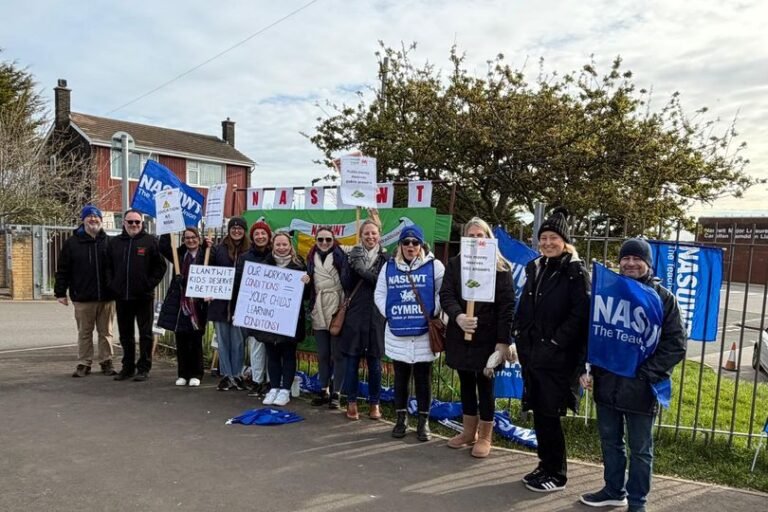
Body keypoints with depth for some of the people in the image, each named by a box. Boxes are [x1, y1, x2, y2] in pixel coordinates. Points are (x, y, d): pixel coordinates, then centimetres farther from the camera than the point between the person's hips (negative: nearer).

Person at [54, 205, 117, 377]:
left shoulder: (109, 242, 6)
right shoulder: (72, 243, 3)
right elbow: (63, 270, 2)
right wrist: (60, 292, -2)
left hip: (106, 297, 1)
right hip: (82, 298, 0)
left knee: (105, 332, 8)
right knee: (84, 332, 7)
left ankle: (106, 361, 18)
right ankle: (84, 363, 17)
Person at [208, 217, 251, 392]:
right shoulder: (218, 249, 6)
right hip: (220, 302, 2)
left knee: (238, 341, 5)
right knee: (222, 340, 7)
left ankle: (236, 376, 17)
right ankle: (226, 376, 17)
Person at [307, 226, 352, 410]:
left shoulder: (340, 257, -4)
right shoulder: (312, 258, 10)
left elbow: (347, 282, -7)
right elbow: (309, 284, 17)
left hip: (336, 311, -4)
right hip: (319, 313, 4)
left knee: (337, 354, 2)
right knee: (322, 355, 12)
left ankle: (336, 393, 11)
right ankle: (324, 391, 23)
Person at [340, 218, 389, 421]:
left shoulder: (386, 259, 4)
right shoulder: (353, 256, 5)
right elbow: (346, 283, -6)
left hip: (377, 316, 0)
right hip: (354, 314, 0)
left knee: (374, 361, 7)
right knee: (352, 360, 5)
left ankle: (374, 403, 20)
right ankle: (352, 402, 18)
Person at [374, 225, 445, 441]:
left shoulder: (434, 266, -2)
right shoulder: (389, 267, 7)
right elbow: (379, 294, 10)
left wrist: (433, 315, -10)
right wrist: (388, 313, -1)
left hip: (424, 333, -2)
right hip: (397, 333, 3)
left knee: (423, 379, 7)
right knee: (400, 378, 13)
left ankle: (424, 421, 19)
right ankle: (401, 418, 26)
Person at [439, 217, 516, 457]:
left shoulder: (501, 267, -4)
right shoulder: (454, 264, 5)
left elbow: (507, 305, -8)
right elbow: (446, 295, -5)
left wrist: (503, 341, -15)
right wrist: (458, 316, -25)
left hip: (488, 337, -3)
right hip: (460, 335, 4)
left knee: (485, 386, 6)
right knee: (466, 384, 15)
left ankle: (484, 437, 21)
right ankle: (469, 431, 30)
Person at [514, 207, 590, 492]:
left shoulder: (576, 272, -8)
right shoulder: (535, 269, 12)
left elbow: (580, 315, -15)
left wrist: (555, 343, -16)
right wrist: (521, 341, 7)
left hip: (558, 357, -6)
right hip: (532, 354, 6)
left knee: (549, 415, 0)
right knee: (538, 413, 13)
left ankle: (557, 474, 17)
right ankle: (545, 466, 29)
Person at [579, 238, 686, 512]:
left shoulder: (663, 297, -4)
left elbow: (676, 344, -5)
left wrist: (646, 374, -13)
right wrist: (585, 369, -2)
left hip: (640, 387, -3)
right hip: (606, 383, 4)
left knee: (640, 449, 10)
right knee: (610, 441, 17)